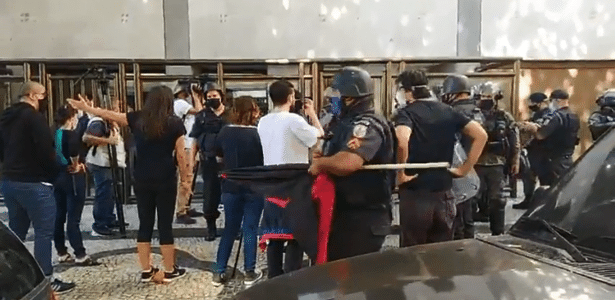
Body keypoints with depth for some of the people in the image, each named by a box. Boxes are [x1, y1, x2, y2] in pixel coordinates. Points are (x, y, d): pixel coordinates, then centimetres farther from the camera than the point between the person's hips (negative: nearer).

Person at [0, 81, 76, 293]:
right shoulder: (33, 116, -14)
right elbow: (46, 150, -19)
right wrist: (53, 173, -4)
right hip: (33, 183, -9)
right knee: (44, 232, -3)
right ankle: (46, 280, 1)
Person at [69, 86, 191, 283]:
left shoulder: (137, 119, 3)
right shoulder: (175, 124, -5)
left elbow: (107, 114, 12)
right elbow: (181, 155, -5)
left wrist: (83, 107, 26)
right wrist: (185, 180, 3)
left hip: (142, 180, 3)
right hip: (166, 180, -3)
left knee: (145, 224, 12)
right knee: (165, 225, 4)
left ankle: (146, 271, 19)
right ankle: (170, 271, 13)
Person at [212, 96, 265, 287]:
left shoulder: (225, 132, -4)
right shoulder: (258, 133, -16)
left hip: (231, 187, 3)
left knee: (229, 229, 13)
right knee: (250, 229, 7)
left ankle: (219, 272, 17)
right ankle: (250, 273, 14)